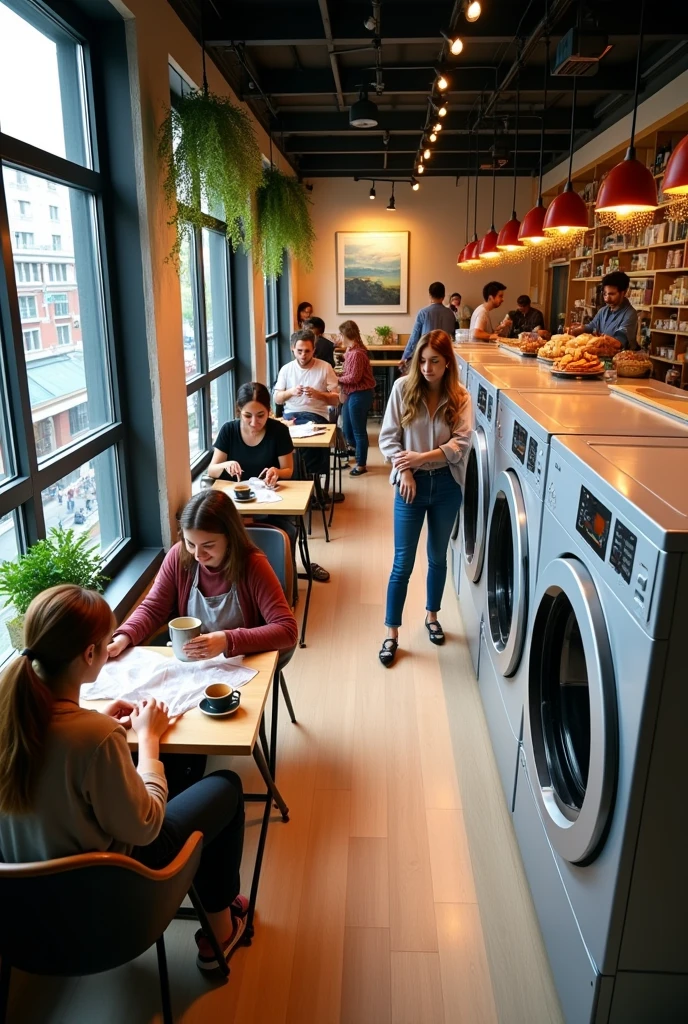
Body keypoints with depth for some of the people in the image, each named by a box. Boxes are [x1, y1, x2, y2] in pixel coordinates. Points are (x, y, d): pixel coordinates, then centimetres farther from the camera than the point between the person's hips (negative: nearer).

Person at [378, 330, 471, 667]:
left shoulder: (460, 397, -2)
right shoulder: (403, 388, -4)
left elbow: (461, 444, -11)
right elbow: (387, 437, -5)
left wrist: (421, 457, -21)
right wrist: (404, 471, -18)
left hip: (447, 484, 2)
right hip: (411, 484, -1)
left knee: (438, 556, 17)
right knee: (403, 562, 1)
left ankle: (432, 615, 39)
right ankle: (392, 633, 14)